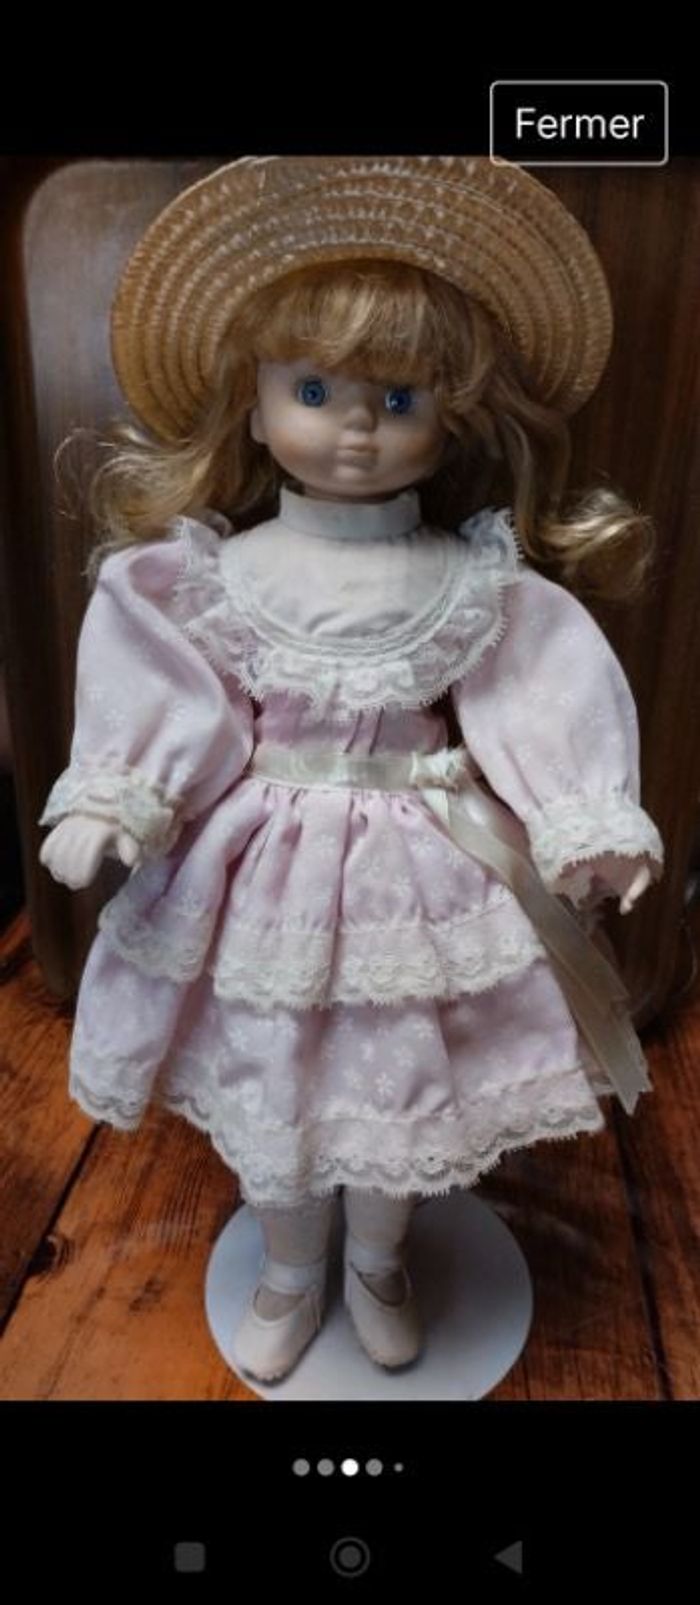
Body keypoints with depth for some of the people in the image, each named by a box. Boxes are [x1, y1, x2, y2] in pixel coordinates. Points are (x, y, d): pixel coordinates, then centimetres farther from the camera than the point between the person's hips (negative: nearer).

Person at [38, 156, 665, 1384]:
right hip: (270, 875, 1)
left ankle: (378, 1261, 50)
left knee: (399, 1080, 17)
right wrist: (112, 809, -21)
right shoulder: (213, 577, -6)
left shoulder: (477, 583, -6)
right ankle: (290, 1275, 48)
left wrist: (587, 829, -14)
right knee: (271, 1086, 17)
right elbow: (173, 713, -8)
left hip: (416, 873, 0)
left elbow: (537, 710, -6)